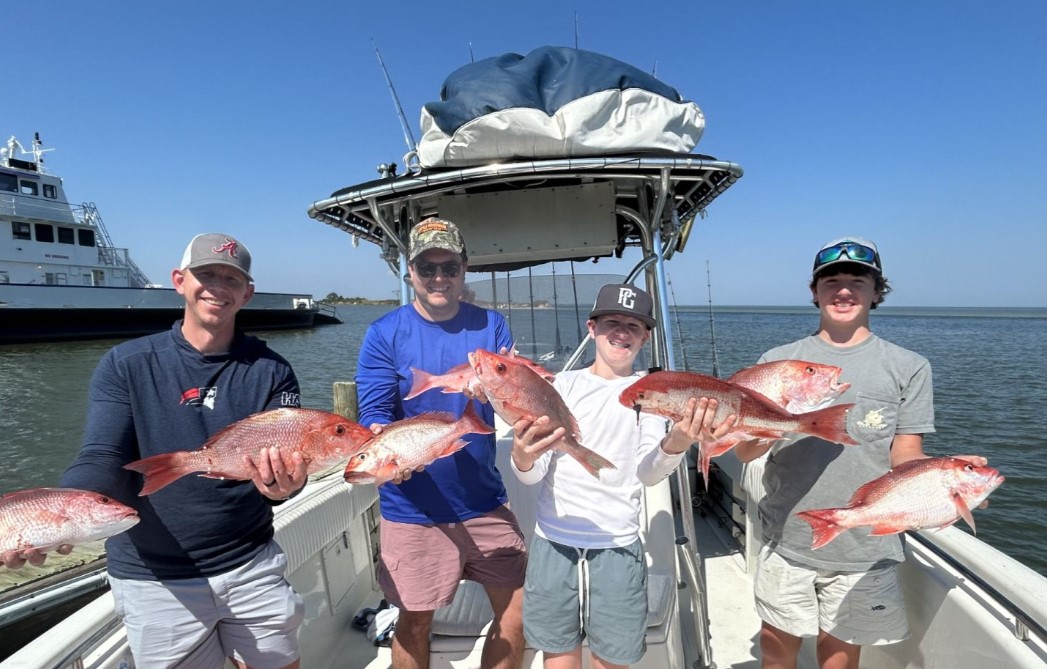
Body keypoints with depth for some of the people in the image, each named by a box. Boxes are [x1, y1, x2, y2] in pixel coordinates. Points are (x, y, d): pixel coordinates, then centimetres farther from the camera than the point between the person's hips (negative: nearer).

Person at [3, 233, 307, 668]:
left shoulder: (270, 371, -5)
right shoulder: (125, 365, -4)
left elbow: (289, 458, -9)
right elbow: (102, 461, -11)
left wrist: (282, 485, -32)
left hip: (252, 567, 1)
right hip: (153, 579, 0)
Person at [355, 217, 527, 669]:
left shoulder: (491, 326, 1)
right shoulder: (384, 334, -5)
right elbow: (373, 414, -10)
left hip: (485, 502, 3)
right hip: (414, 509, -2)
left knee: (518, 609, 11)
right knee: (416, 620, 12)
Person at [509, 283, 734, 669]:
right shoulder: (564, 384, 0)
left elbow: (648, 473, -13)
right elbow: (534, 474, -7)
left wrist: (677, 442, -35)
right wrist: (523, 457, -32)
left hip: (618, 547, 0)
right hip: (553, 543, 0)